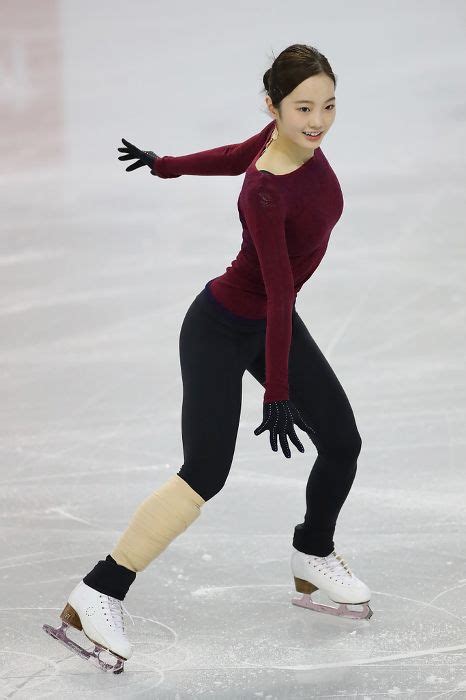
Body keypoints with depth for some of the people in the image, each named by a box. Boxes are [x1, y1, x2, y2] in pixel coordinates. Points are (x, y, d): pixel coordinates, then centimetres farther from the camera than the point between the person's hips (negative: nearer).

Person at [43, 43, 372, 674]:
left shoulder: (299, 139, -10)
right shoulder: (265, 193, -32)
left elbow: (235, 155, 9)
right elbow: (280, 294, -31)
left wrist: (167, 166, 26)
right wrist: (277, 394, -27)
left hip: (273, 323, 8)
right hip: (222, 329, -8)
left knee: (342, 442, 7)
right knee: (205, 472, -17)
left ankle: (314, 562, 33)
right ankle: (98, 596, -11)